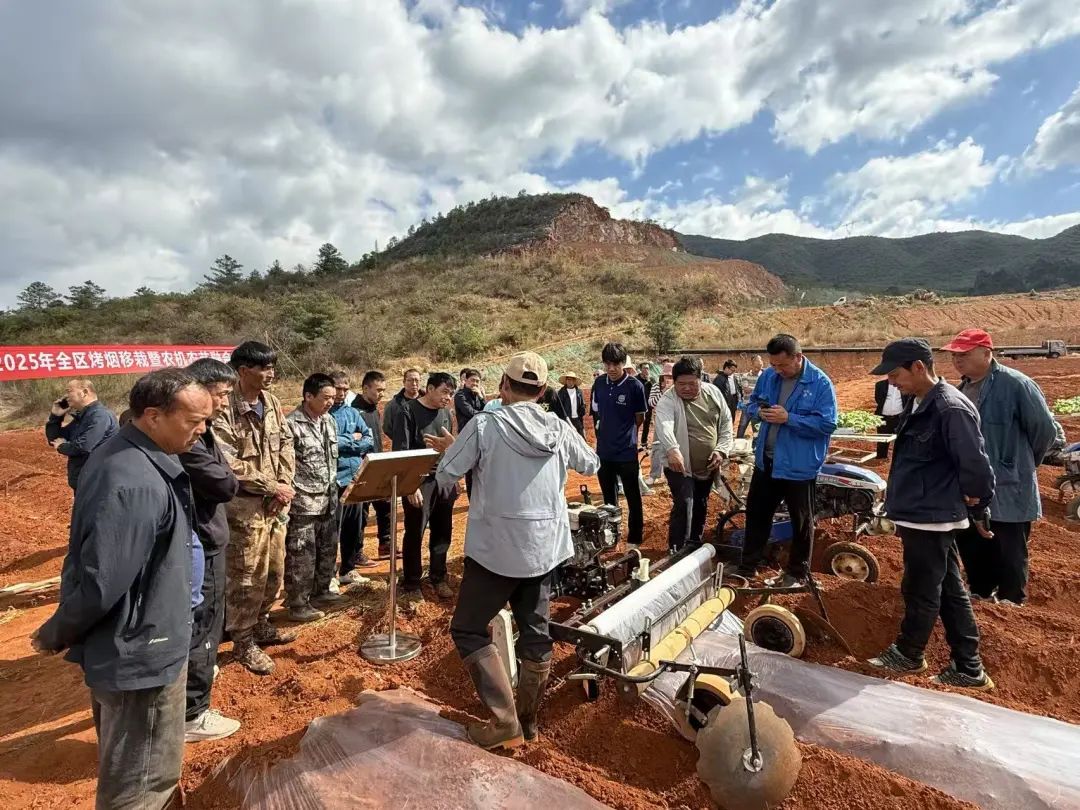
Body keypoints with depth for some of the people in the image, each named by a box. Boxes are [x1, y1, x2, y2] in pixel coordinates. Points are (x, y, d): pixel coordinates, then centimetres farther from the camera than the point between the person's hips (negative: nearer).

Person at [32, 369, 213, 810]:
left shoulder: (119, 454, 1)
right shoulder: (137, 485, -31)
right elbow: (101, 581, -28)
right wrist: (55, 635, -9)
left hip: (121, 644, 10)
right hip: (140, 654, -10)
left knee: (124, 768, 29)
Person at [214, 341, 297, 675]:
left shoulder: (272, 403, 6)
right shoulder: (225, 410, -17)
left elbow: (287, 445, 9)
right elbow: (228, 463, -20)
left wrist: (285, 485, -5)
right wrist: (271, 486, -17)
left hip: (275, 504, 7)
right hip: (244, 506, -7)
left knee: (274, 571, 17)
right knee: (246, 578, 4)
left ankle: (260, 625, 37)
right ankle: (243, 643, 22)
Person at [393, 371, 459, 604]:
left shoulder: (445, 414, 8)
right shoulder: (409, 411, -10)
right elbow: (401, 452, -14)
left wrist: (453, 478, 16)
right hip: (419, 482, -6)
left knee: (442, 532, 13)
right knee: (414, 535, 4)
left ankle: (438, 578, 30)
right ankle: (411, 585, 18)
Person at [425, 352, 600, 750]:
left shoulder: (485, 425, -14)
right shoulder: (560, 429, -2)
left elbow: (445, 476, -8)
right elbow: (592, 465, 15)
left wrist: (451, 449, 12)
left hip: (496, 549, -5)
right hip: (544, 548, 5)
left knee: (468, 630, 11)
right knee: (536, 634, 17)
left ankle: (505, 721, 9)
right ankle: (528, 719, 32)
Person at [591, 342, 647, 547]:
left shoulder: (635, 386, -13)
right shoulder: (599, 383, -1)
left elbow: (640, 419, -2)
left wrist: (623, 431, 8)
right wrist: (607, 431, 8)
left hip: (627, 451, -4)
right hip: (603, 450, 4)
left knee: (633, 497, 9)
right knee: (609, 498, 18)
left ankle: (635, 538, 23)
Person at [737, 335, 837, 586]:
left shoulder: (820, 383, -15)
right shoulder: (768, 376, 1)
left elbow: (827, 424, -20)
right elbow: (751, 404, 13)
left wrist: (788, 418, -27)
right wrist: (759, 411, -11)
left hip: (799, 465, -5)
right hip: (766, 460, 6)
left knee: (801, 520, 11)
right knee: (757, 512, 15)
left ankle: (797, 573, 28)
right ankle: (748, 566, 31)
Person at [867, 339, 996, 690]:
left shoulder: (951, 409, -21)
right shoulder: (919, 405, 8)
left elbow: (975, 464, -21)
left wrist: (976, 506, -6)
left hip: (931, 518, -10)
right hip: (923, 515, 10)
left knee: (921, 591, 8)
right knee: (949, 591, 16)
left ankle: (908, 654, 26)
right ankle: (968, 668, 28)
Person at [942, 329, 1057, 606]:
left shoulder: (1015, 384, -15)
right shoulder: (962, 389, 8)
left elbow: (1045, 430, -11)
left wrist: (1022, 465, 2)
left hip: (1008, 492, -7)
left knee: (1008, 556, 7)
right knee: (971, 548, 20)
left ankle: (1011, 604, 24)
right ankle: (980, 593, 38)